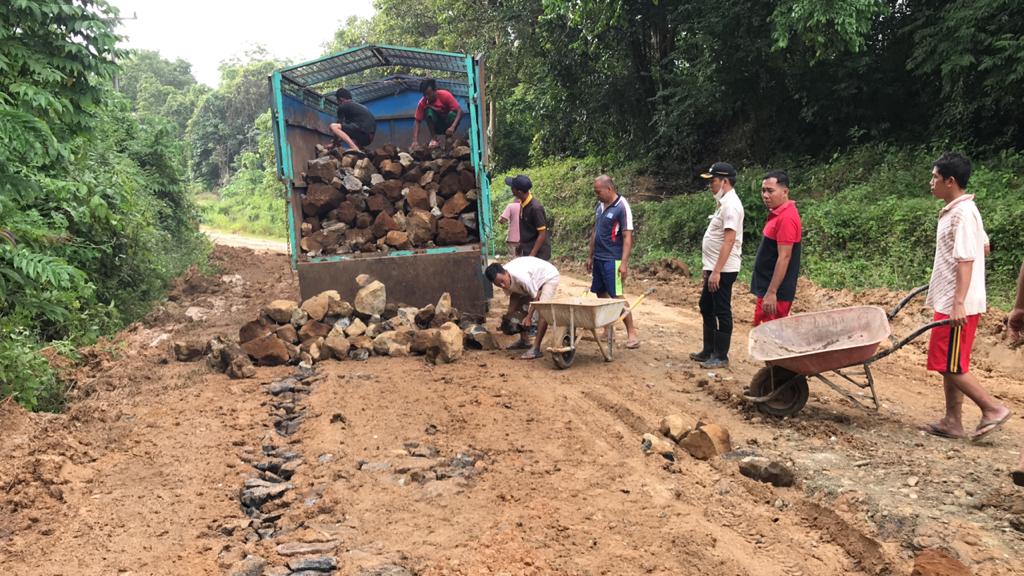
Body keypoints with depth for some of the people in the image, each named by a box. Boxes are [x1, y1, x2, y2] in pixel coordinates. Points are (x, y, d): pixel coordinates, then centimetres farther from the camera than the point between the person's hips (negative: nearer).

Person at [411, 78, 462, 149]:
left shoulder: (445, 95, -21)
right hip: (437, 127, 1)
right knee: (428, 111, -26)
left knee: (453, 114, -33)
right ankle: (434, 139, -21)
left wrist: (453, 127, -42)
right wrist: (415, 141, -32)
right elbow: (417, 121, -17)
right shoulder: (422, 103, -16)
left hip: (448, 124, -1)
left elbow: (459, 111, -26)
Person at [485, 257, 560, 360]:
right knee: (520, 305, 5)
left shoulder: (520, 276, -40)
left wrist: (529, 317, -26)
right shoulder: (501, 277, -17)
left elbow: (536, 297, -27)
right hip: (535, 280, 9)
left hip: (549, 277, -8)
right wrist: (509, 314, -11)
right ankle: (524, 340, 18)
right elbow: (514, 295, 0)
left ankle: (536, 348, -27)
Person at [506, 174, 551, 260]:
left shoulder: (535, 208, -24)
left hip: (538, 252, -9)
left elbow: (542, 234, -21)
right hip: (527, 250, 9)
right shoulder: (523, 203, 1)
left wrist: (532, 255, -23)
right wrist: (521, 246, 21)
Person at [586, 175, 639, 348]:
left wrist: (624, 263, -21)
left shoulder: (622, 207, -13)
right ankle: (607, 330, 20)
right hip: (598, 258, 8)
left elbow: (627, 237, -15)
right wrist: (590, 256, 18)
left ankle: (632, 334, -3)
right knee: (601, 295, 11)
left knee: (617, 296, -9)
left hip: (612, 260, -8)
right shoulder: (599, 206, 10)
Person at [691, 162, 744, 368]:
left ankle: (721, 357, 8)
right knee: (706, 308, 18)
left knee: (722, 312, -1)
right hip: (714, 269, 11)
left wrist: (716, 272, -27)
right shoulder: (723, 203, 14)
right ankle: (709, 351, 28)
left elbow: (729, 241, -24)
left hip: (723, 270, -11)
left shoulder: (731, 205, -18)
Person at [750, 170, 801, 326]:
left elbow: (784, 258, -23)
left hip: (775, 292, -10)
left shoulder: (786, 218, -19)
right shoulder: (778, 214, 12)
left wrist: (771, 292, -24)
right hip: (767, 288, 10)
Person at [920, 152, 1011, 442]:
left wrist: (959, 302, -26)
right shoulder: (958, 210, 13)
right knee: (949, 365, 12)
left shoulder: (962, 213, -17)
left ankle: (993, 408, 7)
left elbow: (966, 260, -22)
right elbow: (983, 248, 24)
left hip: (957, 305, -10)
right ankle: (952, 422, 18)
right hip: (949, 301, 10)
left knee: (950, 365, -4)